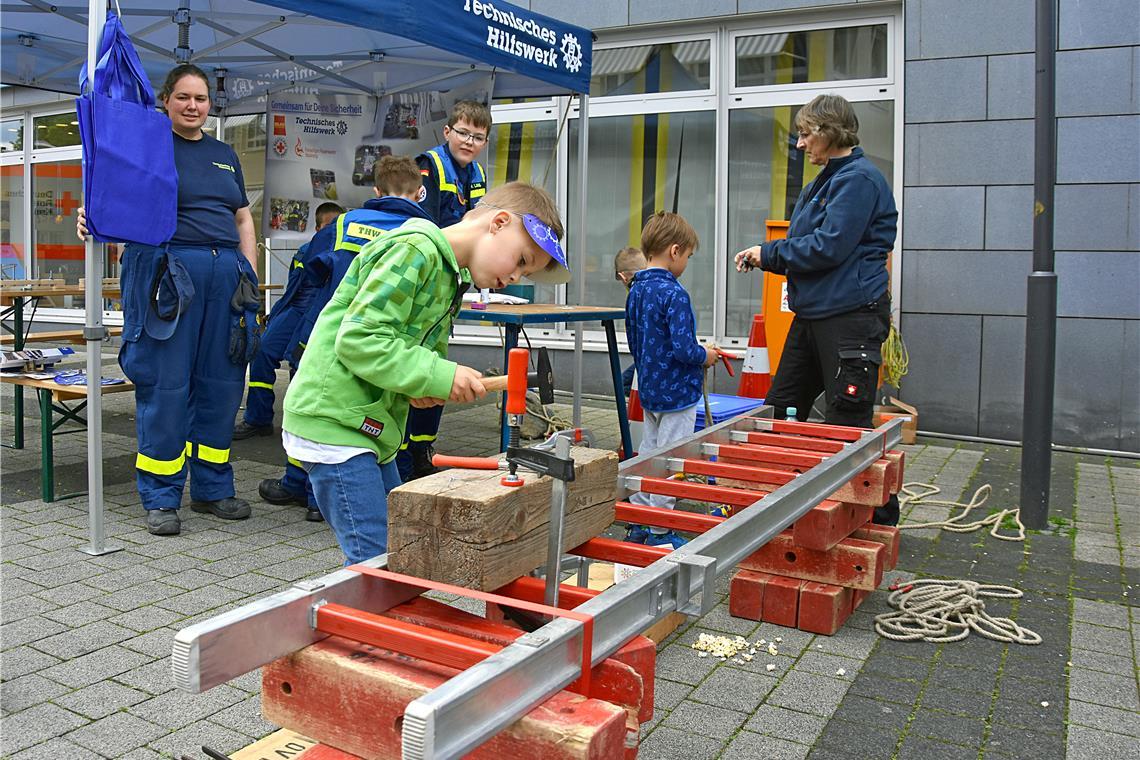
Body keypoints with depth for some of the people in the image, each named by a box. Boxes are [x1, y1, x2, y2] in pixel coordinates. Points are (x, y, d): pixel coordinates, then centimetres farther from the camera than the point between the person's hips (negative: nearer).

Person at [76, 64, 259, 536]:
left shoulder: (225, 155, 20)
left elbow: (243, 219, 22)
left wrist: (249, 275, 11)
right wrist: (94, 218, -25)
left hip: (226, 273, 5)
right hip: (168, 271, -4)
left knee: (221, 383, 5)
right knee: (166, 385, -4)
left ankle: (212, 488, 17)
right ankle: (160, 498, 5)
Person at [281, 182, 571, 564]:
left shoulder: (452, 277, 15)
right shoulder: (413, 249, -16)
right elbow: (357, 338, -23)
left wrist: (422, 386, -5)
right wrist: (439, 376, -24)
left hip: (370, 429, 10)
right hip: (333, 421, -10)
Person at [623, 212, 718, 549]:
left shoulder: (636, 290, 7)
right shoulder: (674, 294, -21)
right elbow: (683, 348, -26)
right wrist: (705, 356, -7)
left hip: (649, 390, 9)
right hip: (676, 393, -9)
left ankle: (637, 525, 25)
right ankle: (660, 532, 9)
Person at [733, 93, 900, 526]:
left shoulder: (859, 179, -12)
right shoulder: (824, 182, 19)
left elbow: (829, 247, -19)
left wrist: (769, 253, -8)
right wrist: (763, 256, 3)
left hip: (851, 315, -10)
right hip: (812, 313, 10)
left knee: (848, 425, -4)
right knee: (779, 411, 14)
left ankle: (880, 516, 11)